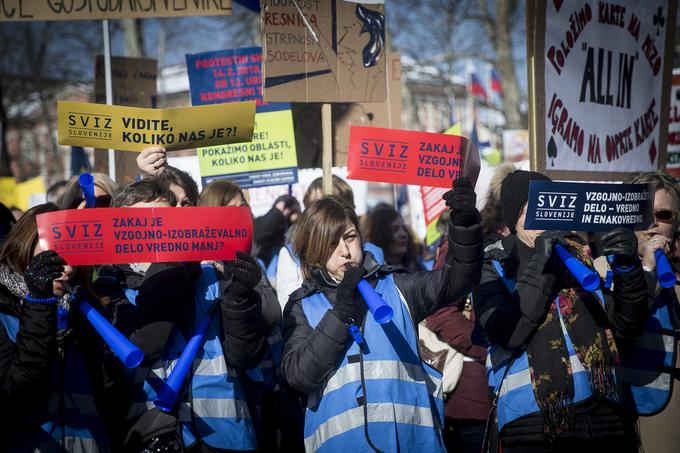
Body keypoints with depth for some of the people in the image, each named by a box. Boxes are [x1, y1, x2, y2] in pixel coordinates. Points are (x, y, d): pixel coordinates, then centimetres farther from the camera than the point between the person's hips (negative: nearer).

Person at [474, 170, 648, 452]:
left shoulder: (580, 255, 13)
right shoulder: (493, 268, 4)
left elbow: (627, 327, 8)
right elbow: (506, 334, -13)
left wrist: (628, 266, -6)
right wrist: (540, 265, -13)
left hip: (602, 409, 3)